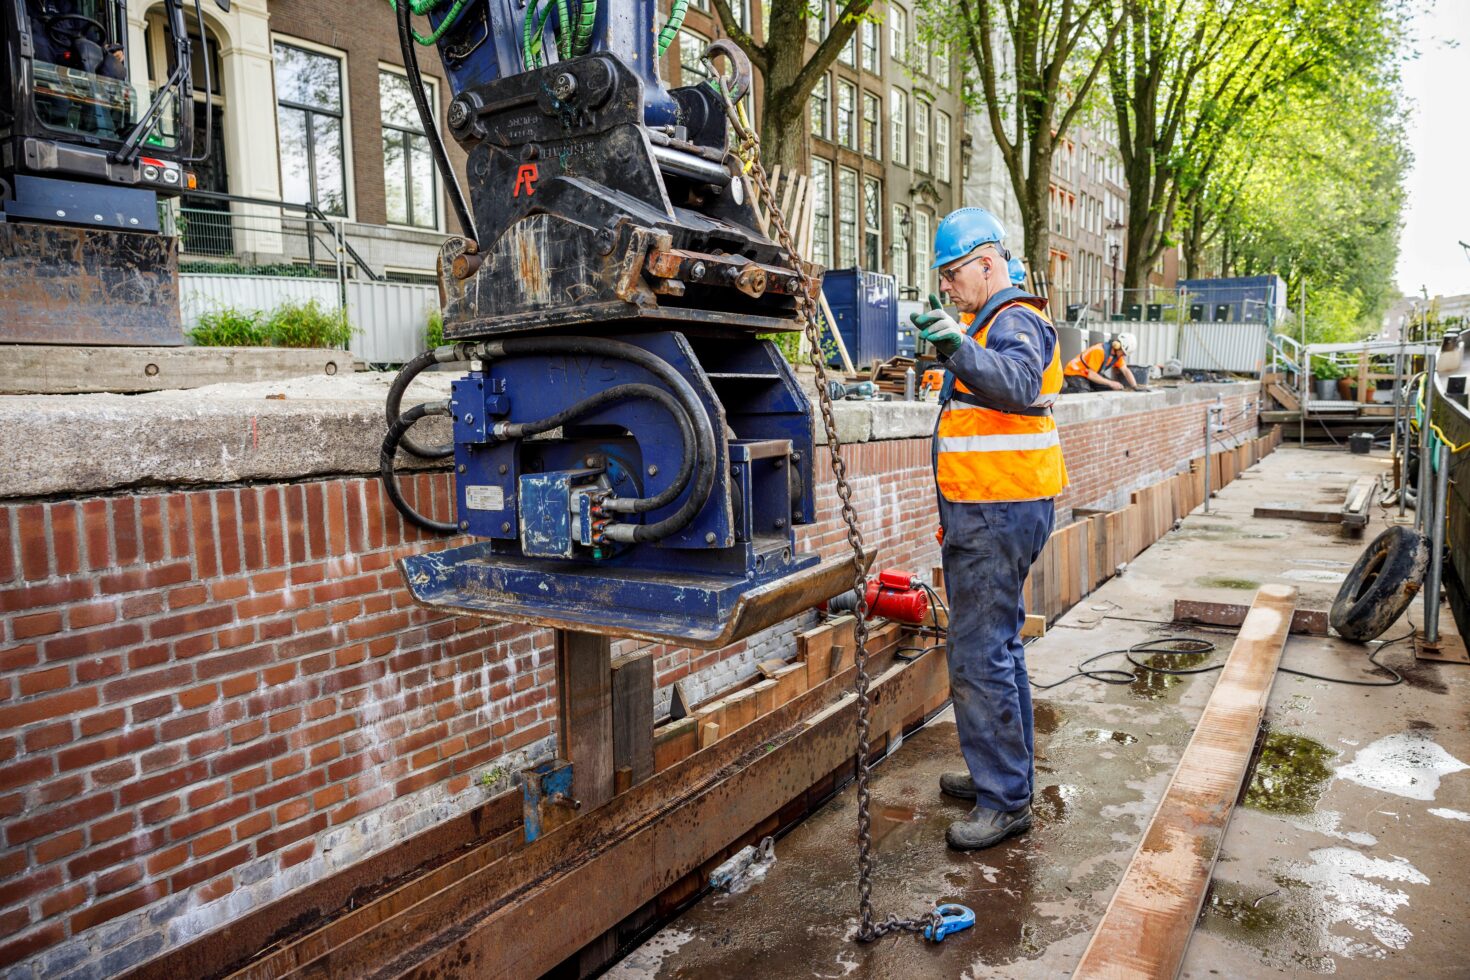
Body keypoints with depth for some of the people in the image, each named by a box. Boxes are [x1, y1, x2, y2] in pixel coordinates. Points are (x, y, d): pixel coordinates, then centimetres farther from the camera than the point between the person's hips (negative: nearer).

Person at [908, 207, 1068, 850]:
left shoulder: (1014, 321, -13)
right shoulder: (994, 322, 21)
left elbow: (1017, 385, -37)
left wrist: (961, 347, -48)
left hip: (998, 514, -11)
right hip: (985, 513, 11)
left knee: (979, 658, -9)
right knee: (997, 647, 19)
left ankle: (1005, 800, 1)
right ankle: (1007, 771, 33)